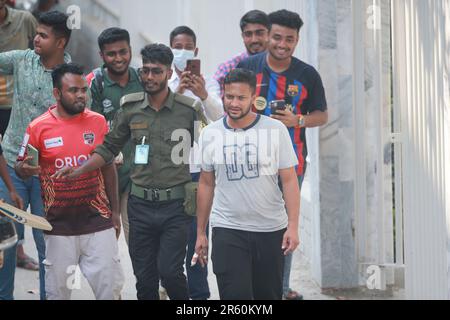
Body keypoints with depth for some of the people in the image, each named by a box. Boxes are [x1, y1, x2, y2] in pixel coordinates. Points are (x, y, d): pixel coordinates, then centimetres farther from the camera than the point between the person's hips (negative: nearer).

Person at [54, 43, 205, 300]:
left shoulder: (190, 109, -4)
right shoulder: (130, 107, 5)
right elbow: (109, 147, 11)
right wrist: (80, 171, -1)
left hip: (175, 205, -3)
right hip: (140, 204, 3)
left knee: (169, 271, -11)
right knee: (145, 278, 8)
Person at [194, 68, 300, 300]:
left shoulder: (275, 130, -3)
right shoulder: (210, 134, 4)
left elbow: (289, 180, -2)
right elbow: (206, 184, 11)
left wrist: (293, 226, -10)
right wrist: (200, 233, 10)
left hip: (271, 230, 0)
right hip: (227, 230, 0)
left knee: (269, 295, 9)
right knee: (235, 295, -10)